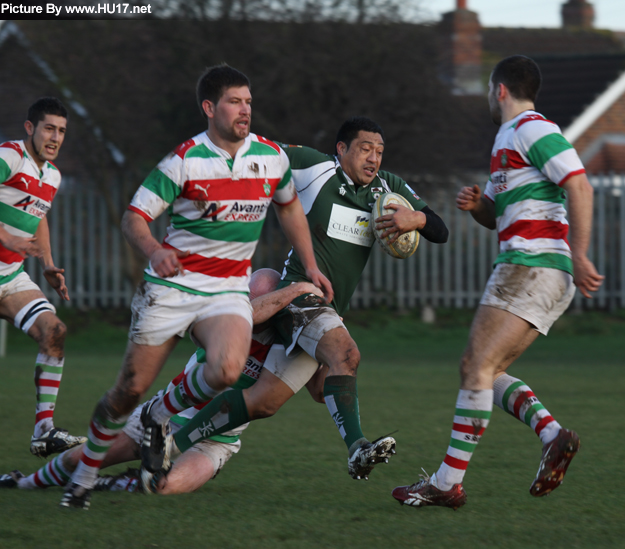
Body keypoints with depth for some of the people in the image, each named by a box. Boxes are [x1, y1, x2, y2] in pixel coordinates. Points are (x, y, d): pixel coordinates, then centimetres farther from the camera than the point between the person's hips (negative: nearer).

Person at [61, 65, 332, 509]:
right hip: (172, 285, -2)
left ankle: (161, 416, 2)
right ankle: (84, 479, 19)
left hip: (228, 292, 2)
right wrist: (154, 250, -31)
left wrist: (311, 267, 19)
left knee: (227, 370, -27)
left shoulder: (272, 157, 2)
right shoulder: (185, 160, -10)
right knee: (131, 389, -1)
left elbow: (289, 206, 22)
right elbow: (134, 218, -10)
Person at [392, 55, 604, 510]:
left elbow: (580, 187, -18)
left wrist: (579, 256, -24)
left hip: (531, 265, -11)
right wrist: (476, 204, 7)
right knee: (484, 371, 9)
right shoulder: (506, 140, 24)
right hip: (532, 272, 11)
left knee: (477, 368, -13)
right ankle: (551, 434, -7)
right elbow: (496, 215, 31)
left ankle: (448, 482, -15)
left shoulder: (533, 129, -8)